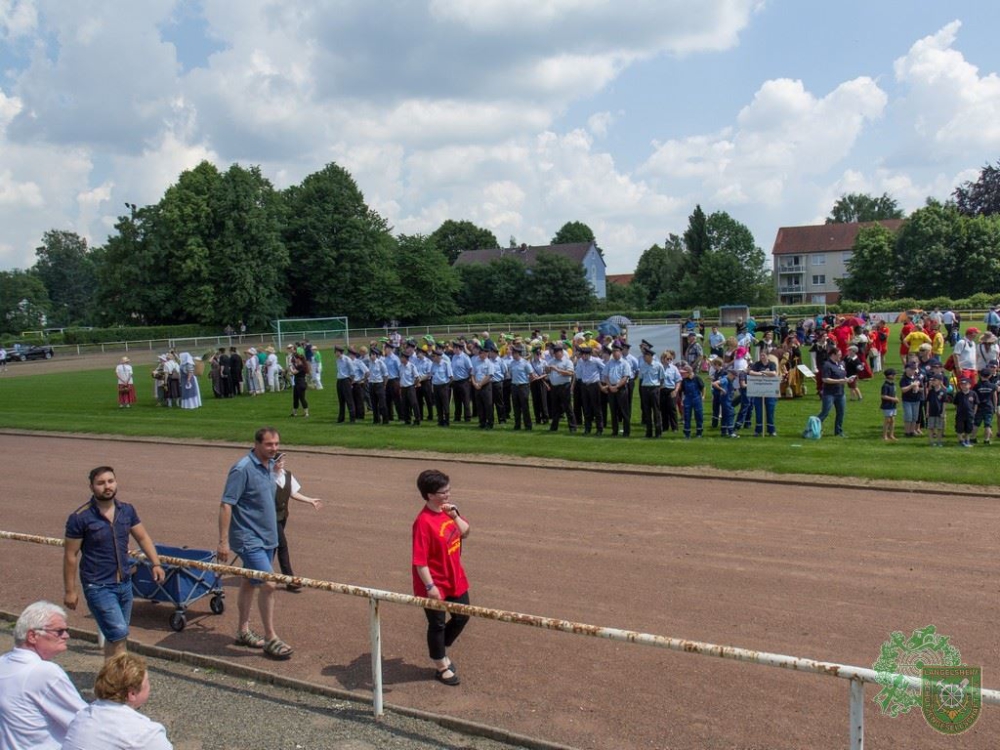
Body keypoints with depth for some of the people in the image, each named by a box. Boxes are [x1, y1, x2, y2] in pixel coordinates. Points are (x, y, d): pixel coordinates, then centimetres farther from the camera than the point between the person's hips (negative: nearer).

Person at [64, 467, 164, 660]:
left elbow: (142, 537, 11)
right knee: (119, 634, -11)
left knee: (115, 636, 14)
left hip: (125, 583, 6)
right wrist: (70, 591, -6)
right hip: (98, 587, -5)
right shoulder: (80, 518, -12)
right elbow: (70, 555, -7)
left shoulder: (127, 510, 3)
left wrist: (156, 564, -1)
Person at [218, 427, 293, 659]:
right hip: (248, 538, -8)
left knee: (249, 583, 18)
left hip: (267, 537, 8)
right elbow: (226, 505, -20)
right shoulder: (243, 469, -19)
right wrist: (223, 541, -22)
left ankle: (243, 631, 31)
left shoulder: (270, 465, 6)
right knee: (268, 585, -10)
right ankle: (270, 639, 1)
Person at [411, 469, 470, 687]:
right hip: (435, 585, -8)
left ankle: (442, 652, 41)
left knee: (462, 617, 19)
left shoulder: (448, 511, -1)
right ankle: (441, 667, 30)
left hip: (455, 579, 8)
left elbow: (465, 533, 4)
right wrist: (430, 586, -22)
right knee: (437, 624, 10)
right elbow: (420, 560, -23)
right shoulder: (424, 522, -25)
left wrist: (455, 516, -13)